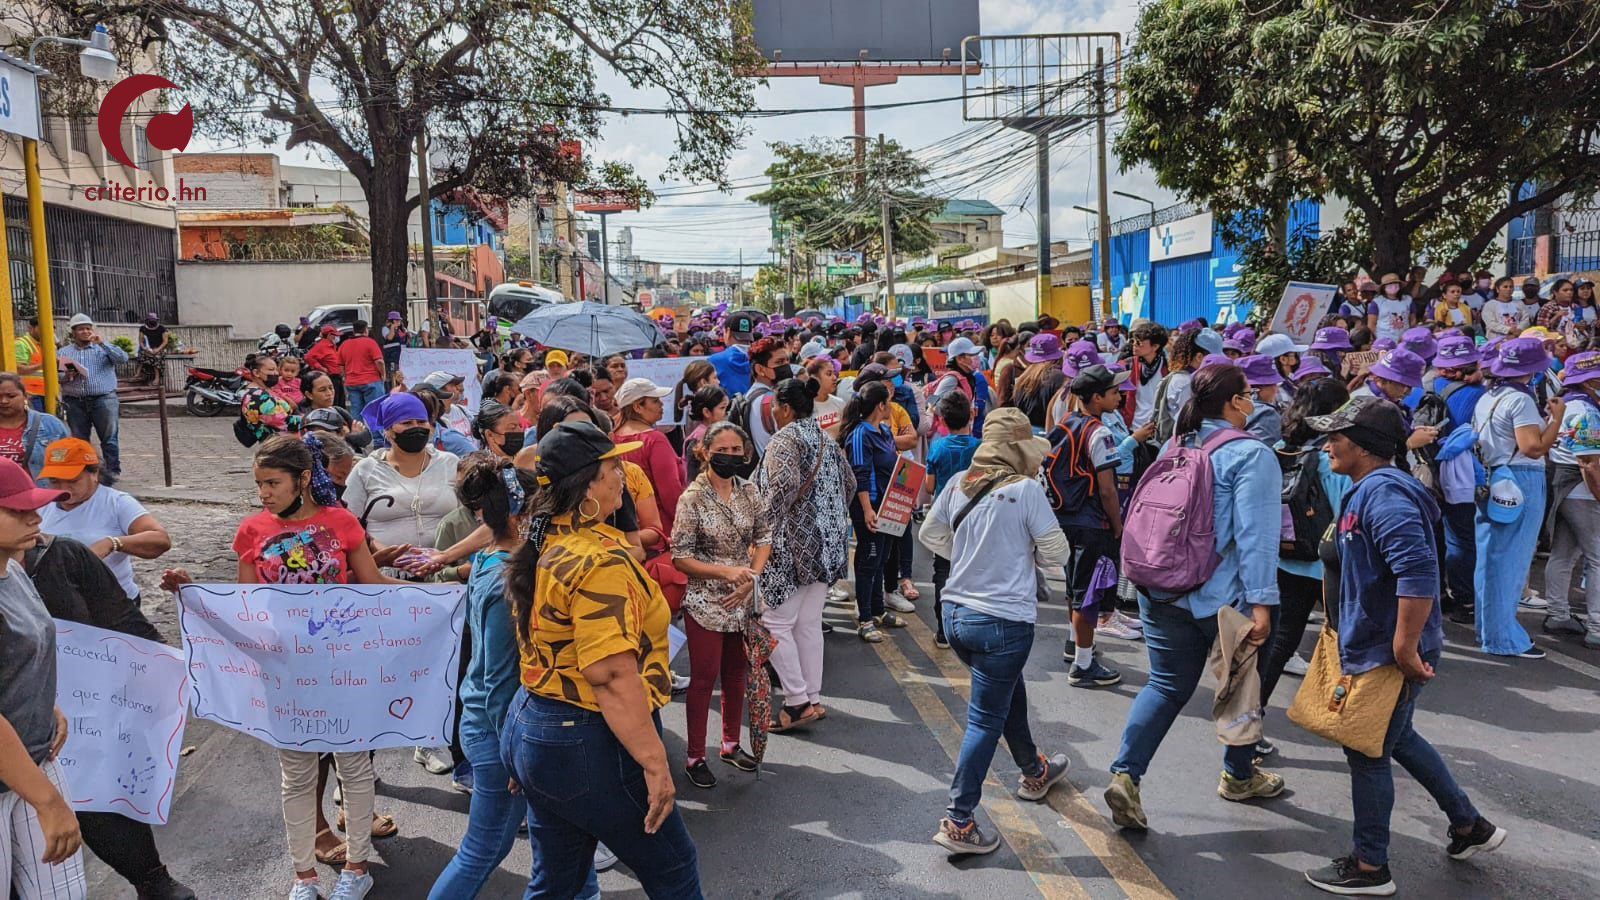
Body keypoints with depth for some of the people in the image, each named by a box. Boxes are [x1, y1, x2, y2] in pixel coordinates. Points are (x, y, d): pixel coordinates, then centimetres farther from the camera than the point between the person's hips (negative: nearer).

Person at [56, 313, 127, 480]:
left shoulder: (103, 347, 9)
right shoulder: (63, 352, 14)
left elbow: (123, 358, -8)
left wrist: (102, 342, -15)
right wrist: (66, 376, -11)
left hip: (103, 399, -2)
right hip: (74, 402, 2)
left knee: (109, 439, -4)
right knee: (79, 440, 6)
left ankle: (113, 471, 1)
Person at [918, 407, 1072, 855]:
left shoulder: (958, 484, 1)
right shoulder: (1025, 490, -15)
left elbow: (930, 534, 13)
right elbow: (1056, 552, -9)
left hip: (956, 613, 7)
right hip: (1003, 621, -7)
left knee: (1010, 689, 28)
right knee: (986, 719, 2)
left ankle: (1034, 772, 48)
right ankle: (957, 822, 5)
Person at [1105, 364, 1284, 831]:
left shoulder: (1174, 447, 8)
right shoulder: (1251, 455, -12)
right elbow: (1255, 535, -20)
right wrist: (1261, 602, -21)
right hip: (1223, 596, -5)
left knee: (1167, 685, 11)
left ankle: (1125, 775, -2)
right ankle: (1239, 776, 36)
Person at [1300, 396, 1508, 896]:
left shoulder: (1384, 493, -24)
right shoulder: (1369, 490, 10)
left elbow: (1419, 573, -34)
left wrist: (1404, 649, -30)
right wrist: (1346, 624, 27)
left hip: (1389, 654, -10)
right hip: (1374, 644, 10)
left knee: (1368, 753, 3)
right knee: (1398, 739, 25)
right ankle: (1470, 827, 40)